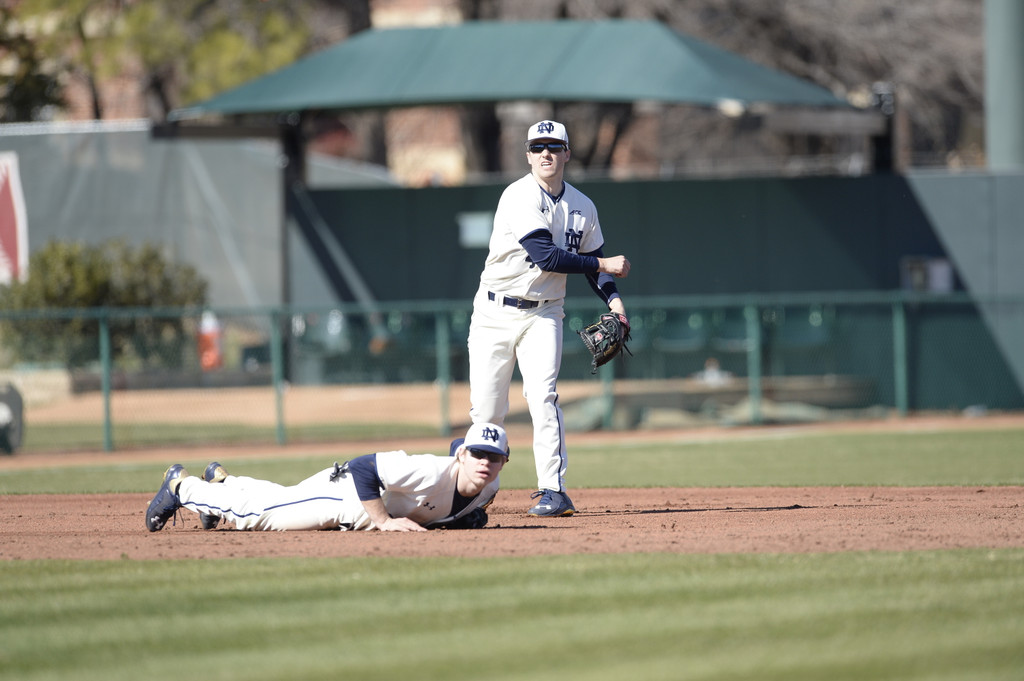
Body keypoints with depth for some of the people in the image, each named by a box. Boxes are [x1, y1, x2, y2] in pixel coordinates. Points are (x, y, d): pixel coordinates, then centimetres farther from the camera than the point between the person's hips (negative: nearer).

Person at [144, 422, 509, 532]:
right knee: (251, 511, 8)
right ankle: (180, 484, 31)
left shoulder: (487, 490, -16)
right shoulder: (432, 472, -41)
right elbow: (362, 467, -39)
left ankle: (222, 481, 56)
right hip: (342, 490, -7)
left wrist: (467, 518, -12)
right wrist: (384, 521, -38)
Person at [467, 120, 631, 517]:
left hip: (543, 316, 2)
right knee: (486, 411, 0)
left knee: (543, 397, -18)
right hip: (495, 315, -2)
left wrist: (612, 297, -2)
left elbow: (591, 258, 17)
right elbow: (546, 256, -23)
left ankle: (554, 491, -21)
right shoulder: (519, 197, -14)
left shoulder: (582, 207, 6)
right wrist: (604, 265, -18)